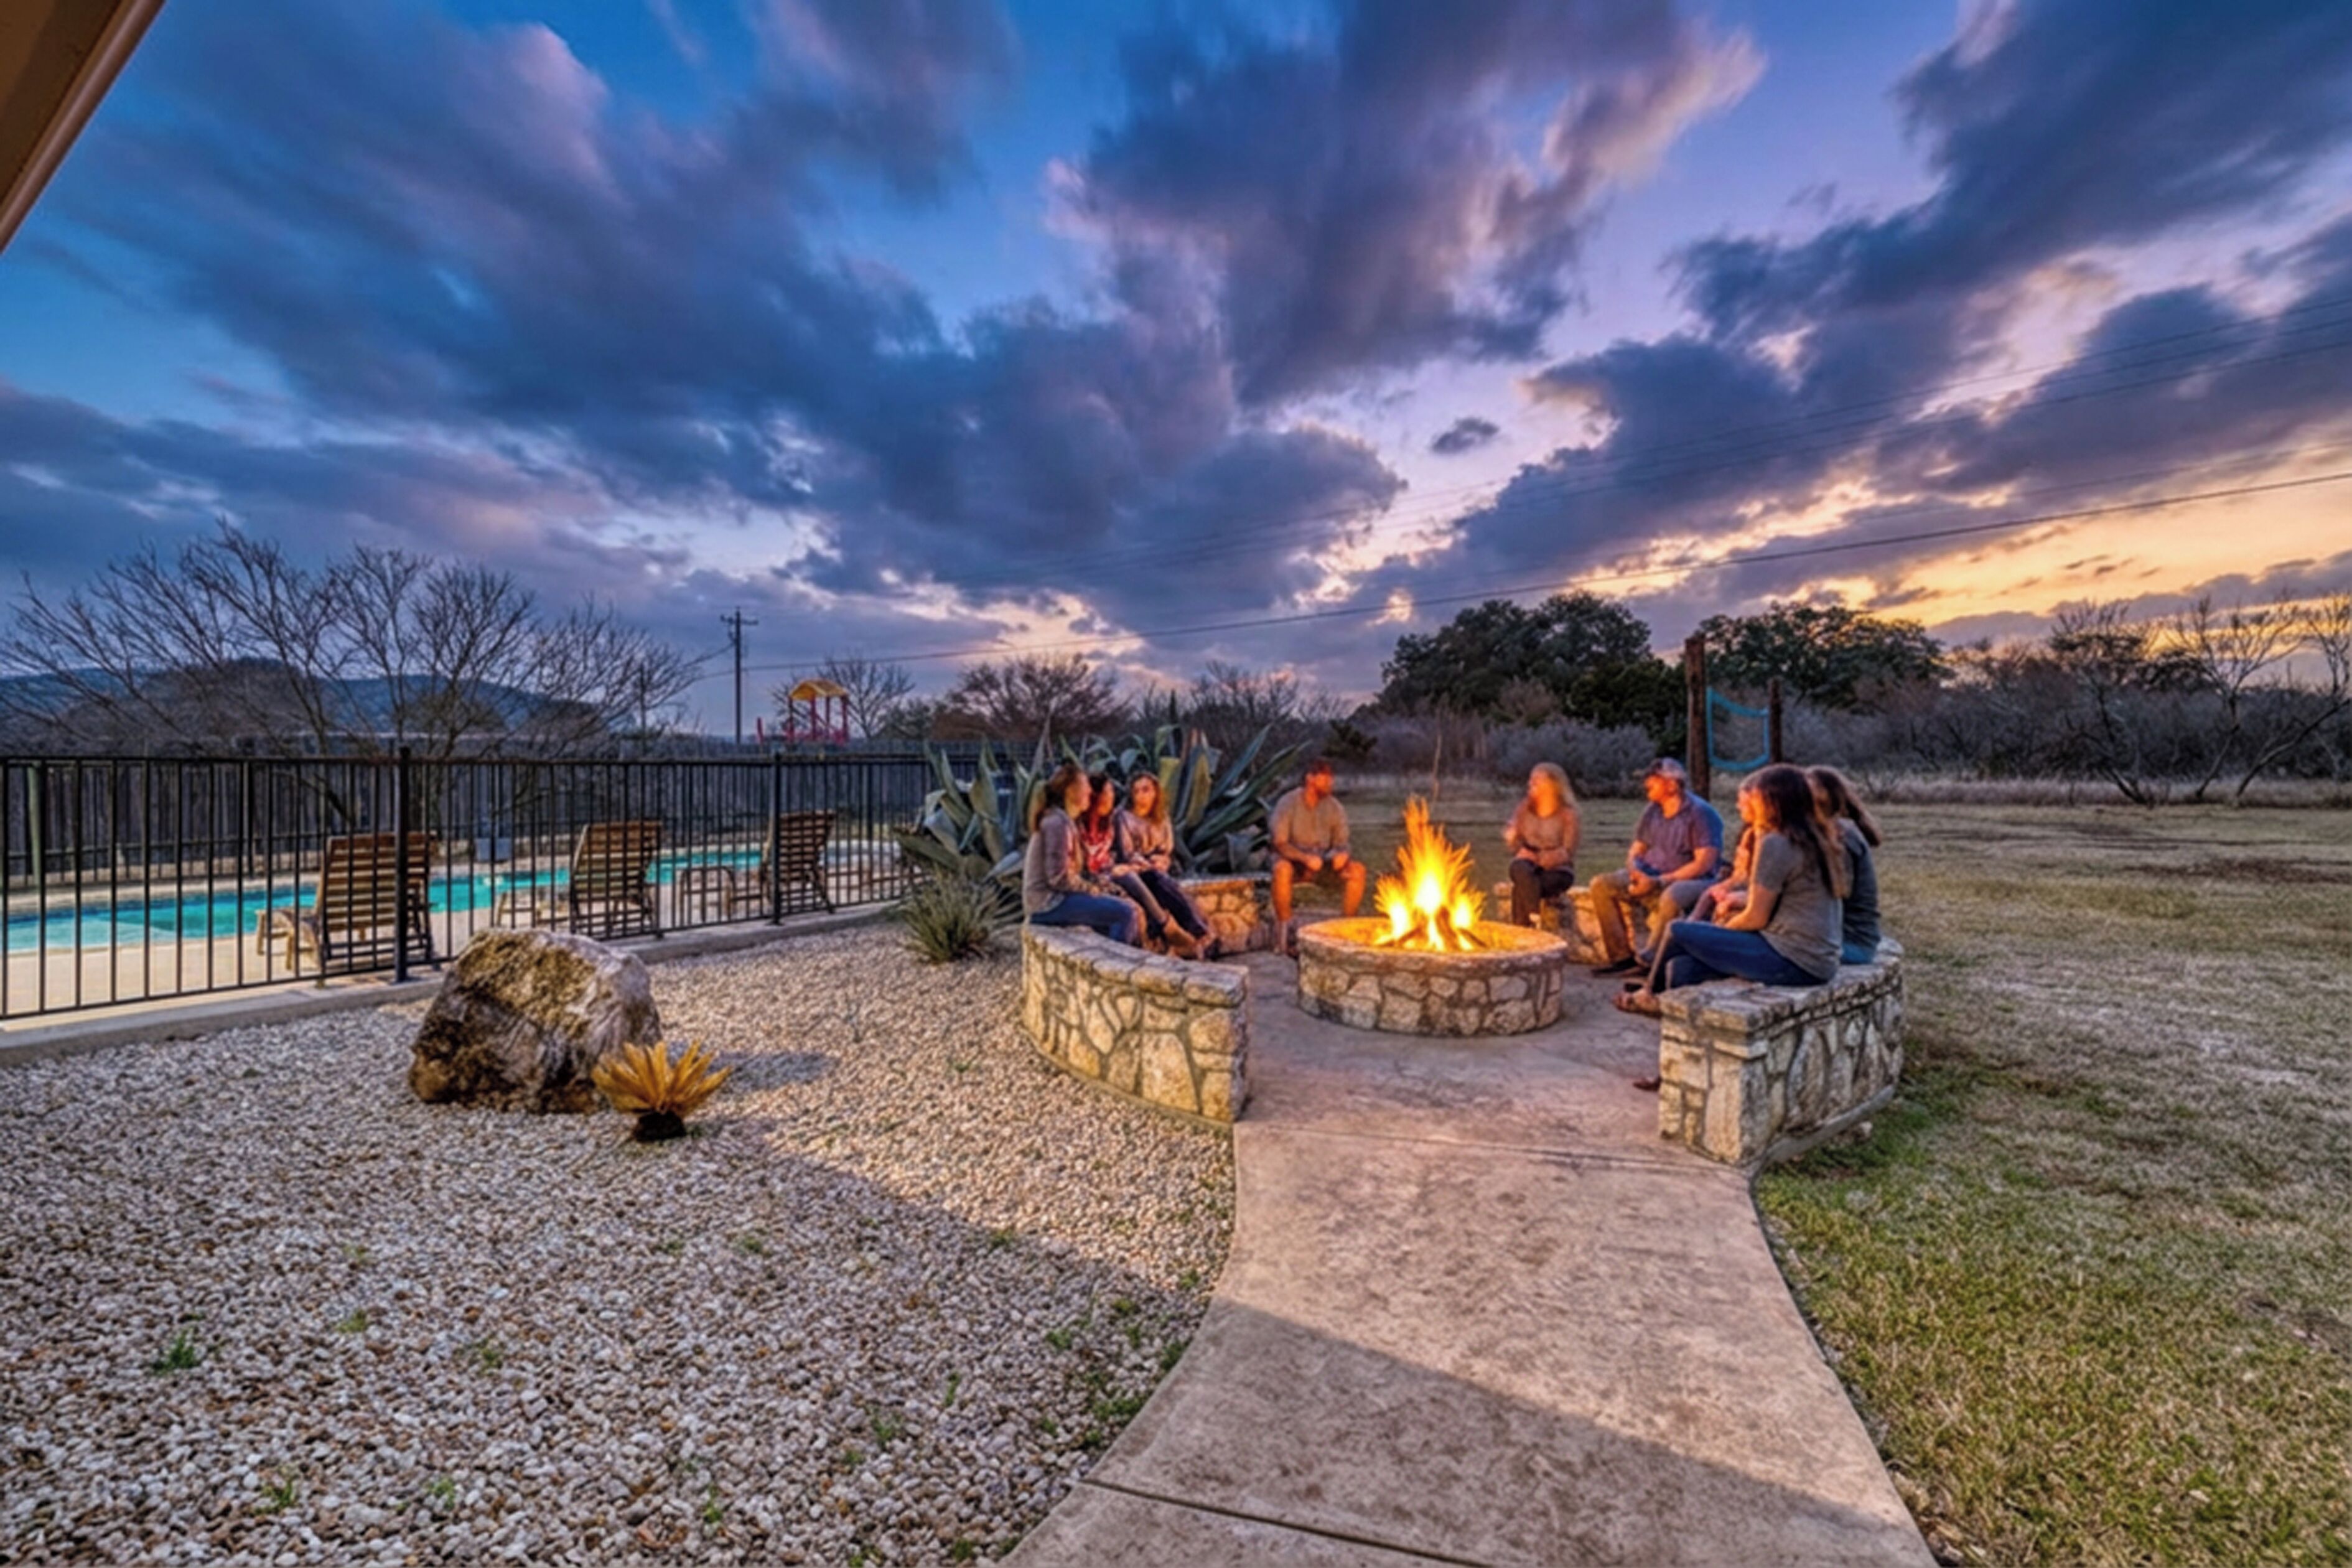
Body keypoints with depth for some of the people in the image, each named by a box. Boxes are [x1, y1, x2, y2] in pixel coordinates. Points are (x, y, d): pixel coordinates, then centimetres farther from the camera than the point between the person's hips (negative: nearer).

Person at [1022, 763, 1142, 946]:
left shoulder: (1066, 821, 16)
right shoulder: (1057, 823, -15)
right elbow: (1058, 878, -20)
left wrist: (1094, 885, 6)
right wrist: (1090, 888, -8)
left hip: (1054, 897, 10)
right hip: (1049, 902, -10)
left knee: (1131, 909, 9)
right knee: (1126, 913, -20)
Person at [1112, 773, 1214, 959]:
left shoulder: (1163, 821, 18)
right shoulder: (1124, 817, 4)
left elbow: (1169, 853, 16)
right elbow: (1125, 853, -3)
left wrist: (1161, 863, -7)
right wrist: (1148, 865, -17)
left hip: (1156, 872, 4)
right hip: (1130, 871, -4)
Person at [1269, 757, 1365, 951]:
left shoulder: (1335, 807, 0)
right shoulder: (1288, 804, -11)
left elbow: (1341, 842, 1)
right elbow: (1280, 843, -16)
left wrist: (1340, 853, -25)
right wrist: (1306, 858, -33)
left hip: (1324, 861, 4)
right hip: (1294, 859, -3)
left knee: (1357, 869, -22)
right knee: (1282, 868, -38)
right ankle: (1283, 926, -23)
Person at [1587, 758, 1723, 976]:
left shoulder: (1700, 813, -9)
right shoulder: (1652, 811, 12)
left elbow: (1704, 864, -17)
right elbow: (1636, 851, 15)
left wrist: (1659, 882, -21)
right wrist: (1636, 872, -9)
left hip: (1691, 880, -7)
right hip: (1649, 877, 7)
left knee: (1671, 897, -40)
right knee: (1602, 884, -14)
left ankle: (1646, 960, -25)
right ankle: (1622, 956, -15)